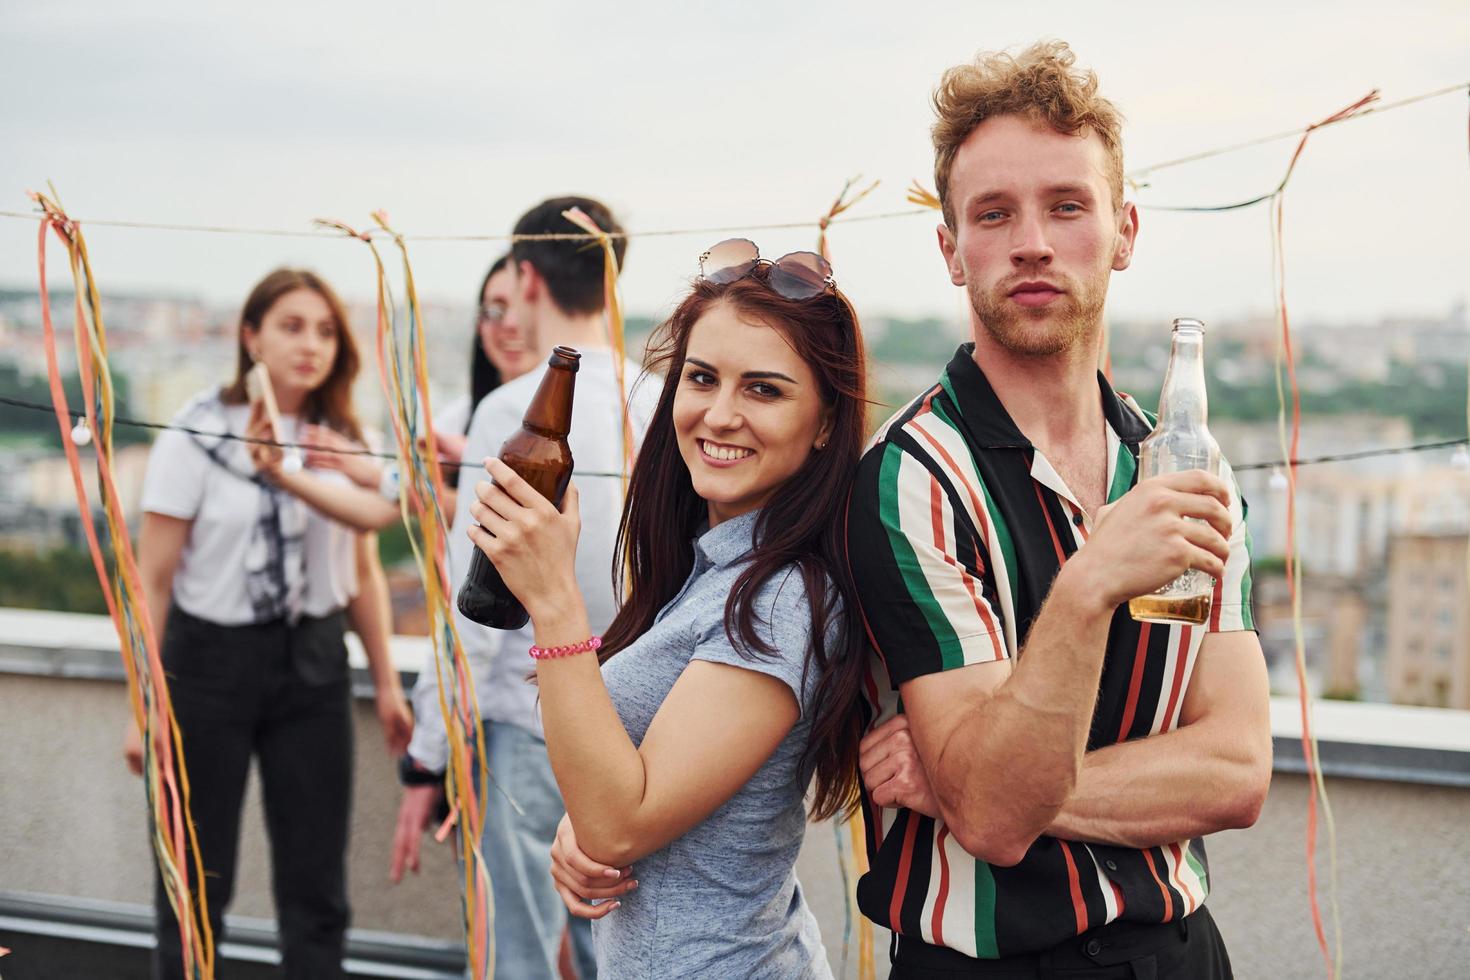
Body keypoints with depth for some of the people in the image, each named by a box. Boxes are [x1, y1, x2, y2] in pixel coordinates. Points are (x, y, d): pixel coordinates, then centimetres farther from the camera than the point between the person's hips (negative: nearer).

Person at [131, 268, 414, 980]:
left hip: (314, 660, 3)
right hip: (210, 658, -3)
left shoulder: (343, 439, 5)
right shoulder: (199, 435, -8)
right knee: (196, 884, 5)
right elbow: (154, 579, -6)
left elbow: (363, 573, 12)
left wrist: (387, 682, 11)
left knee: (316, 888, 7)